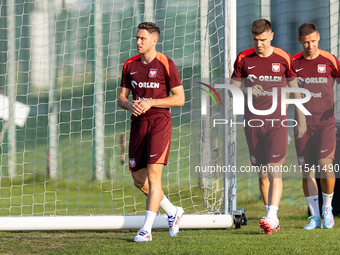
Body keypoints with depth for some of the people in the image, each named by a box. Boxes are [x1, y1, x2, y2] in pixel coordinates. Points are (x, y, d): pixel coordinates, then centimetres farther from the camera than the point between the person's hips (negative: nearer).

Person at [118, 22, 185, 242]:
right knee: (139, 179, 8)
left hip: (159, 122, -6)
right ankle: (173, 212, 29)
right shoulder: (130, 65, 9)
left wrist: (151, 103, -16)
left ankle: (146, 229, -12)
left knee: (153, 175, -13)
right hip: (138, 124, 6)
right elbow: (121, 98, 14)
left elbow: (180, 99, -7)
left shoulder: (166, 65, -6)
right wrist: (129, 105, -10)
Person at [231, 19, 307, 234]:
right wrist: (246, 91, -13)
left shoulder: (283, 58, 1)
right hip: (253, 122, 2)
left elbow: (294, 88, 10)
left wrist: (301, 119, 11)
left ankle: (271, 216, -19)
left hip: (277, 121, -2)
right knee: (262, 173, 5)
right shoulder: (243, 59, 4)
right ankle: (273, 222, 11)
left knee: (275, 171, -13)